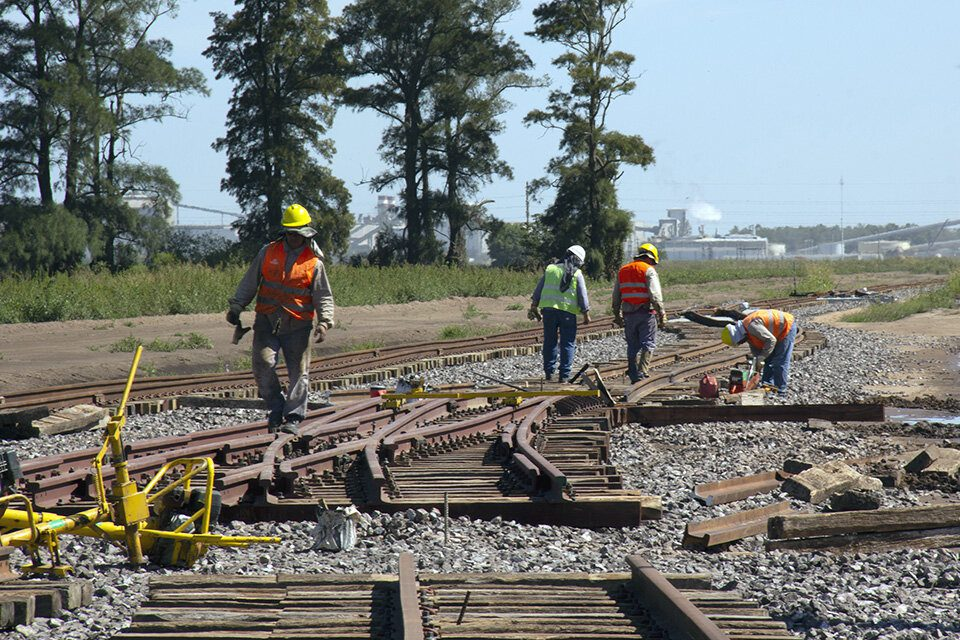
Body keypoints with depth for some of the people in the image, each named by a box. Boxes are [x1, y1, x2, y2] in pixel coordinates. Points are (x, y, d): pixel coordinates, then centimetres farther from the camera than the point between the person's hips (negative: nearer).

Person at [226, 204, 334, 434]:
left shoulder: (314, 263, 2)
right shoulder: (268, 253, 7)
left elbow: (324, 297, 2)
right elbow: (249, 282, 14)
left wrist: (324, 322, -12)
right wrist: (236, 306, 5)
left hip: (297, 326, -1)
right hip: (267, 321, 1)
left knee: (299, 372, -2)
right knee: (263, 364, -12)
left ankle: (293, 417, 2)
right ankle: (276, 409, 4)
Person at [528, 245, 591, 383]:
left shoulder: (550, 269, 10)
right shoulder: (577, 274, 0)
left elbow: (538, 290, 13)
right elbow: (583, 296, 0)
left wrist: (534, 307, 20)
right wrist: (586, 314, 8)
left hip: (548, 309, 3)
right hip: (568, 311, -3)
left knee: (549, 341, 11)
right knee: (568, 344, 3)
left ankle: (549, 372, 12)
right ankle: (564, 375, -1)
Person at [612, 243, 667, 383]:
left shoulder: (622, 271, 14)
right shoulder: (649, 270, -6)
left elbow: (616, 297, 17)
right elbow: (655, 295, -15)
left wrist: (617, 316, 24)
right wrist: (661, 314, -12)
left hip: (628, 315, 5)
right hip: (646, 313, -5)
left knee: (632, 346, 12)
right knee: (648, 344, -1)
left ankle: (633, 375, 11)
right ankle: (642, 372, -13)